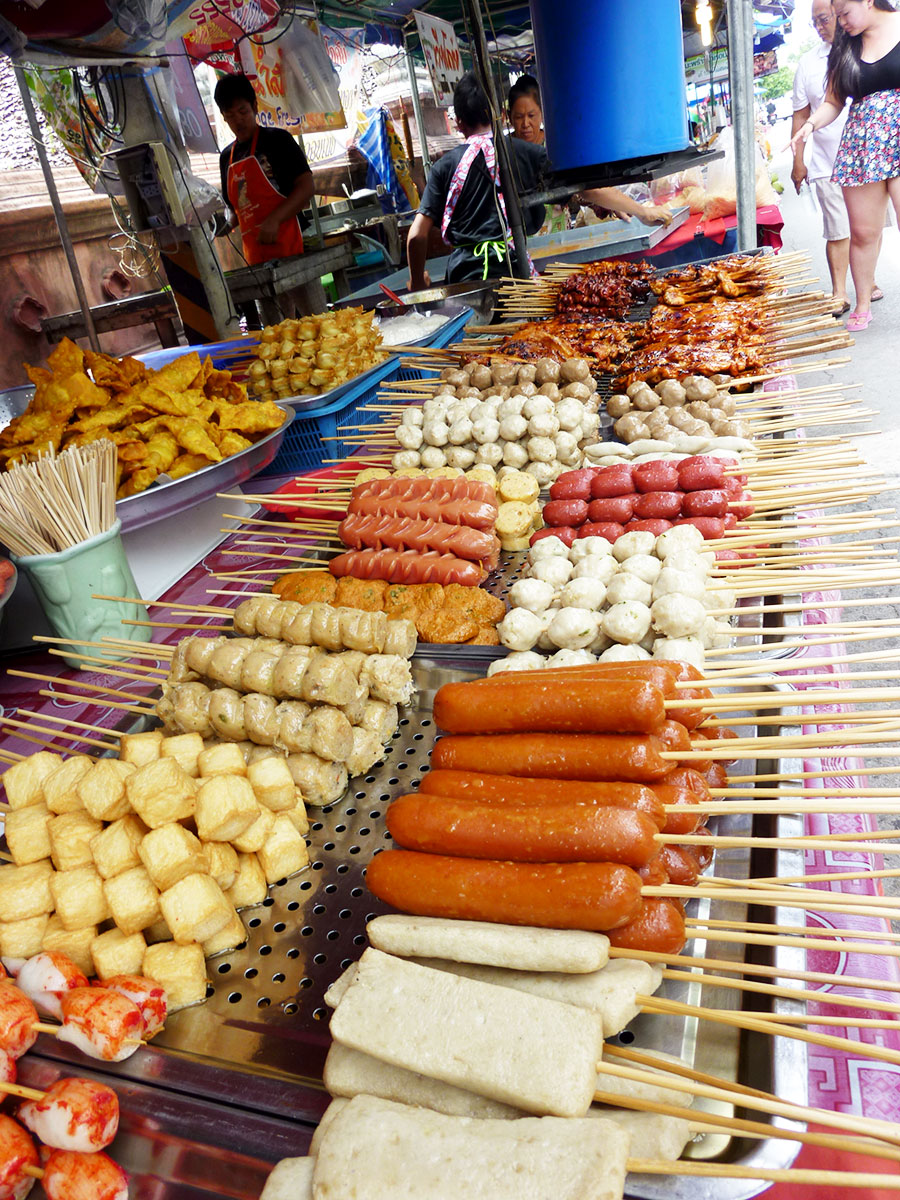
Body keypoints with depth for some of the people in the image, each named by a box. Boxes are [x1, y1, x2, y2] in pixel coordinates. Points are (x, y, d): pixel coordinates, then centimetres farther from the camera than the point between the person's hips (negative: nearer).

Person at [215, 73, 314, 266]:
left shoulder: (277, 140, 2)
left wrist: (274, 220, -19)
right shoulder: (227, 157, 19)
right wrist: (227, 225, 2)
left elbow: (306, 187, -6)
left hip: (286, 247, -5)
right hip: (254, 254, 5)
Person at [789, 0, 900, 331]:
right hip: (859, 145, 4)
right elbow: (833, 102, 15)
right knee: (863, 231, 3)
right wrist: (811, 124, -4)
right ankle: (862, 305, 15)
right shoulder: (845, 49, 14)